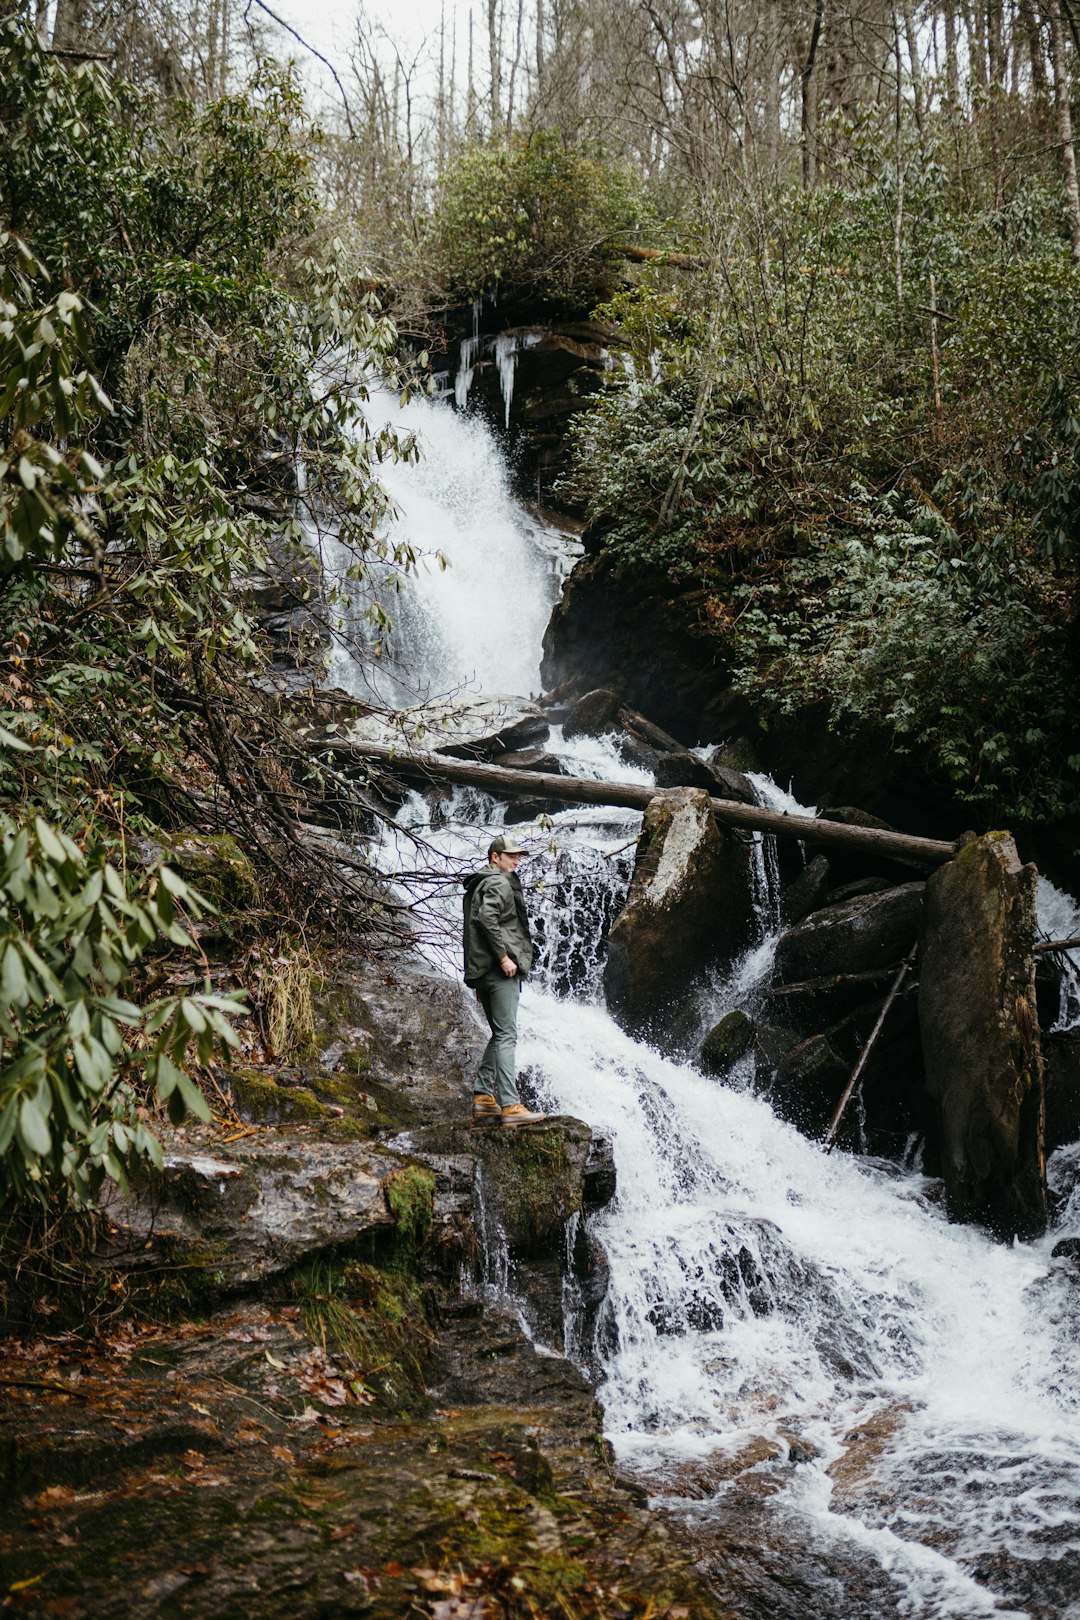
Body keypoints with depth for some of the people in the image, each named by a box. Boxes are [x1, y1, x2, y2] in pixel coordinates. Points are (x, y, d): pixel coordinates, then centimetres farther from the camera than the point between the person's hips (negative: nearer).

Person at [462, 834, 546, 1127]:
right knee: (506, 1036, -12)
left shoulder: (475, 886, 23)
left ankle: (482, 1096, 15)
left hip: (482, 970, 10)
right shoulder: (499, 883, -8)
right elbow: (486, 917, -25)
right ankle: (510, 1105, -15)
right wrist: (503, 956, -21)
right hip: (501, 971, -10)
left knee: (500, 1034, 17)